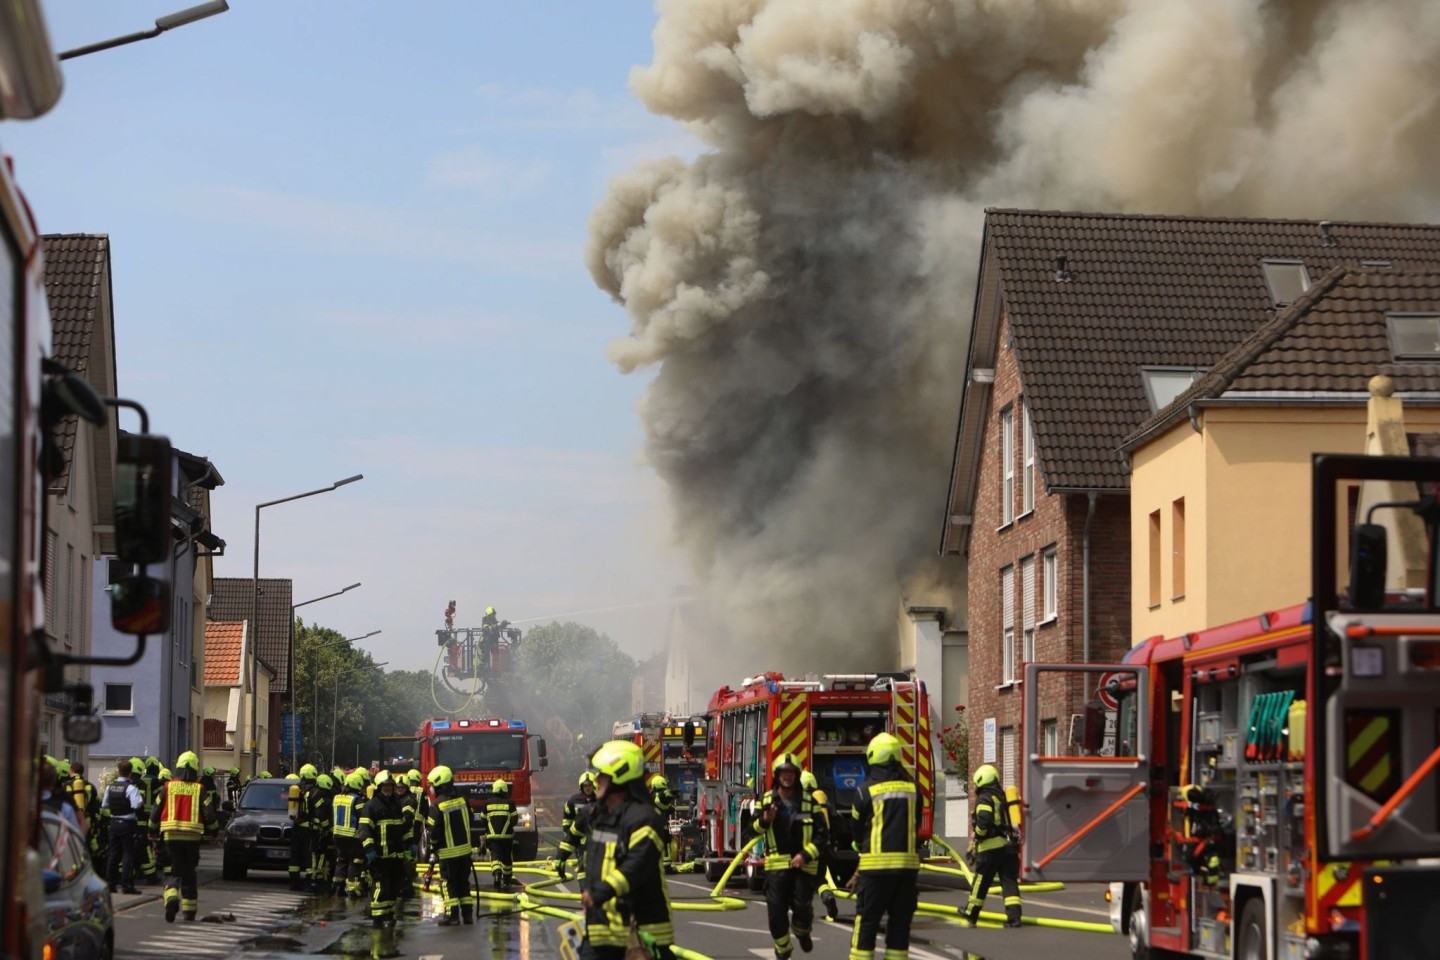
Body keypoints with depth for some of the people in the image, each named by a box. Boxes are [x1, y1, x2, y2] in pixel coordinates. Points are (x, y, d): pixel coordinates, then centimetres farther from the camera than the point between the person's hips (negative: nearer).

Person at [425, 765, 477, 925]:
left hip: (448, 852, -5)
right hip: (465, 849, 5)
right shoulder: (462, 799, 1)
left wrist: (434, 845, 6)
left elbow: (433, 832, -13)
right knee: (463, 882, 14)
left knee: (448, 884, 3)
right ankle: (467, 913, 15)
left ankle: (452, 915, 0)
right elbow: (469, 822, 11)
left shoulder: (437, 806, -17)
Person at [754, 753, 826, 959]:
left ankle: (802, 932, 30)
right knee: (776, 910, -3)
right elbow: (754, 829, 10)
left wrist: (805, 855, -13)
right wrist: (765, 820, -12)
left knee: (803, 907, -5)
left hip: (803, 865, -1)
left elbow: (822, 834, -1)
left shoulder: (809, 802, 1)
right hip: (776, 865, 1)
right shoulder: (766, 801, 5)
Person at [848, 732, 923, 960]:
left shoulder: (867, 790, -5)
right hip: (907, 864, 3)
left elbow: (857, 829, 7)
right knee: (900, 921, 9)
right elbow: (915, 827, 11)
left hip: (877, 864, -3)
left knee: (867, 921, 1)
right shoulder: (913, 789, 6)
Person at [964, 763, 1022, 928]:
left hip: (991, 848, -6)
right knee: (1009, 882, 3)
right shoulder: (1004, 797, 17)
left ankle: (970, 915, 20)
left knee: (981, 882, 7)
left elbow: (983, 821, -22)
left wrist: (976, 836, -5)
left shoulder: (985, 799, -8)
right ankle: (1014, 916, -8)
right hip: (1010, 846, 6)